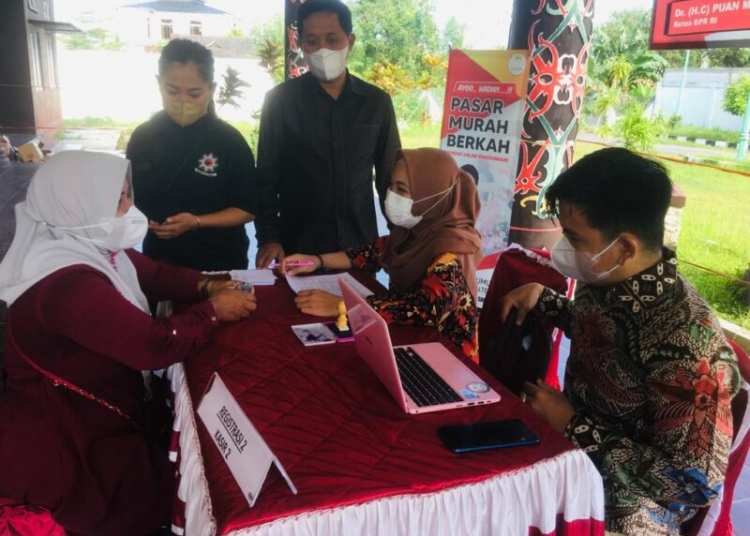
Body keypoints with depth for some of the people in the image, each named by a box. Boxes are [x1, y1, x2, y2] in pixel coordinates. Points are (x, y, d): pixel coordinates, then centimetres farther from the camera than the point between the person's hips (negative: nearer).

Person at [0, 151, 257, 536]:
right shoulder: (67, 285, -32)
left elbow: (155, 274, 7)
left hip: (98, 406, 9)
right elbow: (157, 345, -32)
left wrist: (206, 286, -11)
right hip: (64, 435, -9)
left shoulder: (93, 244, -2)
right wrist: (213, 310, -18)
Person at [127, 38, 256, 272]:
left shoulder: (229, 141, -10)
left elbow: (247, 209, -9)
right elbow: (129, 197, 8)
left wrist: (196, 222, -21)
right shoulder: (143, 137, -2)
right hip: (160, 261, 3)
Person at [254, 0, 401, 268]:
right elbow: (267, 177, -2)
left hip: (360, 245, 2)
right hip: (299, 247, -2)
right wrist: (268, 238, -11)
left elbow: (390, 176, 8)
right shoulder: (281, 100, -3)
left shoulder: (377, 102, 2)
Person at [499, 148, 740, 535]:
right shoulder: (606, 278, -9)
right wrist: (541, 297, -1)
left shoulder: (685, 343, -31)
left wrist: (571, 425, -23)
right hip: (573, 441, 7)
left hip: (625, 496, -7)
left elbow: (693, 482, -24)